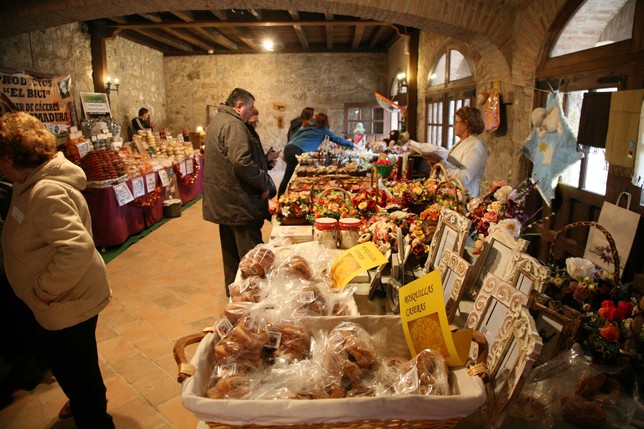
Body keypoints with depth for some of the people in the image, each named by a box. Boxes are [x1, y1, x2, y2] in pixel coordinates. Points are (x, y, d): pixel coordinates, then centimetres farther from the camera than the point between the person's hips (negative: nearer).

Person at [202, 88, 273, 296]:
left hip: (223, 200, 11)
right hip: (239, 201, -11)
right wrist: (264, 183, -16)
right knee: (250, 254, -1)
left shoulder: (217, 121, 16)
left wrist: (265, 159, 17)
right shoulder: (233, 125, -18)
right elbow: (242, 162, -29)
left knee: (231, 248, 21)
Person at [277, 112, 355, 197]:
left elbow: (293, 136, 24)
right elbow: (336, 138, 14)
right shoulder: (322, 129, 10)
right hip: (297, 151, -6)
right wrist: (351, 145, 24)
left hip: (289, 147, 6)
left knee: (287, 177, 11)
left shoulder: (306, 125, 26)